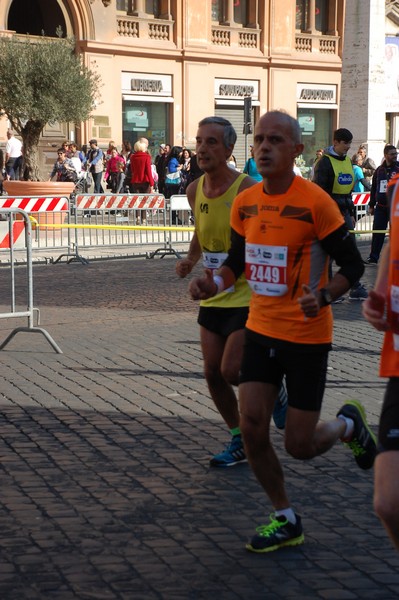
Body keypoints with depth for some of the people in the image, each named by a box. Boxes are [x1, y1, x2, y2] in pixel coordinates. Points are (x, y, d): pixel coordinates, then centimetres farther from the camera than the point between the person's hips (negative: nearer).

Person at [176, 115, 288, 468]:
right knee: (213, 373, 6)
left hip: (247, 295, -7)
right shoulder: (195, 190, 3)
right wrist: (191, 259, 3)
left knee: (232, 370, -13)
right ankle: (239, 442, 22)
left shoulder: (247, 190, -18)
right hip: (213, 296, 7)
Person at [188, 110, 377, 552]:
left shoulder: (315, 202, -16)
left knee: (299, 446, 0)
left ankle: (348, 424, 34)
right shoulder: (244, 203, 1)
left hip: (306, 337, -5)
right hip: (261, 330, 5)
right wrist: (214, 282, -7)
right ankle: (285, 520, 18)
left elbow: (352, 266, -11)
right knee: (252, 429, -2)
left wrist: (322, 296, -28)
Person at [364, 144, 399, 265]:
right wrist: (371, 205, 15)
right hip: (380, 207, 3)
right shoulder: (379, 170, 10)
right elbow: (374, 189, 16)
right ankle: (373, 257, 8)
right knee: (377, 232, 3)